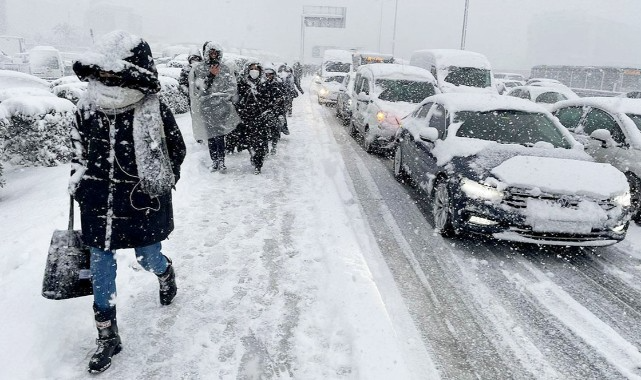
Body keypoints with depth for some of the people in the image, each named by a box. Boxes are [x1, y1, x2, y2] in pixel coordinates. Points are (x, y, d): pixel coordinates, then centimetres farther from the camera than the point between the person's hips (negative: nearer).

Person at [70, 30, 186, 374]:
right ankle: (107, 336, 24)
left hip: (142, 205, -3)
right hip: (98, 205, 4)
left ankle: (165, 272, 53)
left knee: (148, 259, 12)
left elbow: (176, 150, -2)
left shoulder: (153, 111, -14)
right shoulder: (87, 107, -2)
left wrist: (157, 186, -5)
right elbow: (79, 145, 15)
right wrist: (78, 178, 8)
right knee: (100, 269, 8)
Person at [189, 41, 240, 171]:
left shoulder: (224, 69, 9)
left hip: (221, 107, 0)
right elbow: (198, 88, -6)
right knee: (211, 136, 2)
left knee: (220, 136, -4)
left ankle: (221, 161, 3)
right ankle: (214, 161, 10)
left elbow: (232, 87, 8)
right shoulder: (198, 69, 4)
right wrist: (210, 76, -14)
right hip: (206, 108, 0)